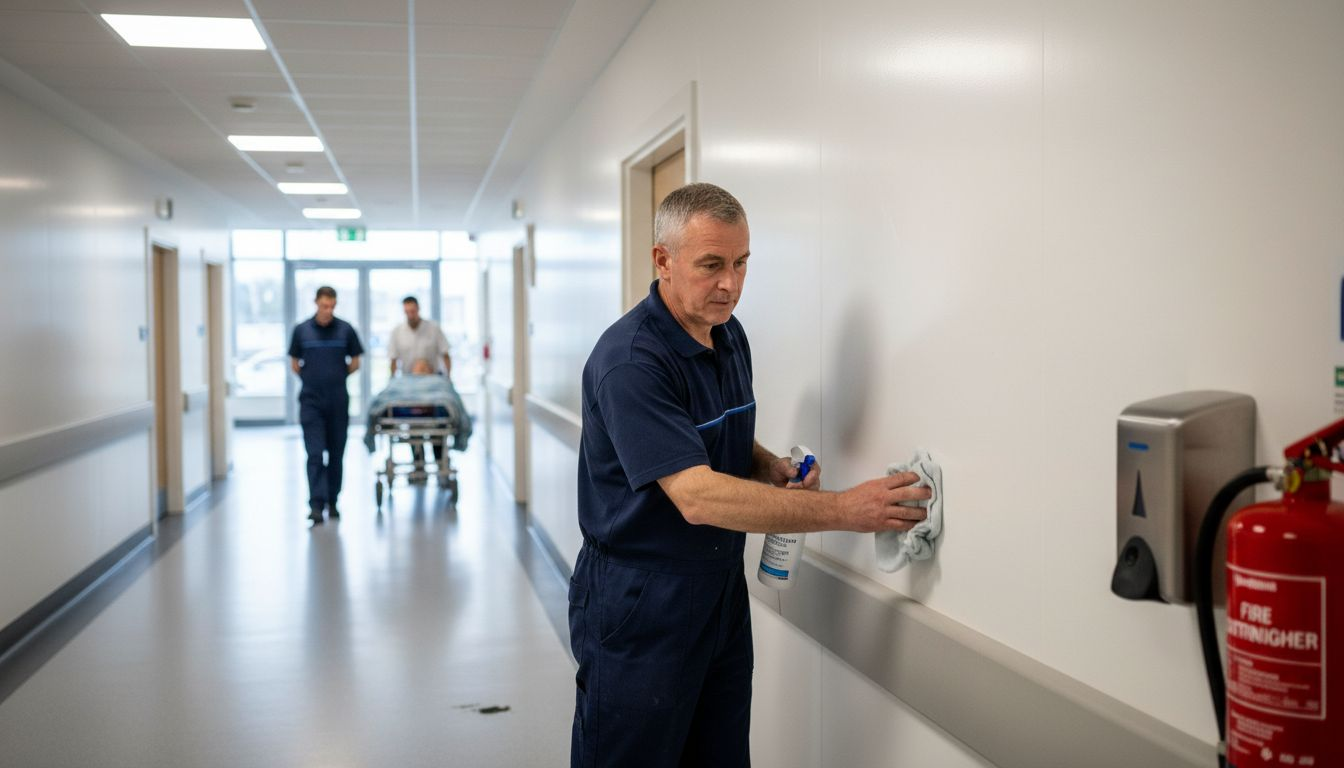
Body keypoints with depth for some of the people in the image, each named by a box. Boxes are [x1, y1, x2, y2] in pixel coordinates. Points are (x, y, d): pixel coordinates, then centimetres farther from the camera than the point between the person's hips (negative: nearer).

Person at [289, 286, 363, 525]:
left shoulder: (346, 330, 0)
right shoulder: (301, 330, 0)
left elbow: (355, 363, 8)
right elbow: (294, 363, 11)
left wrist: (335, 377, 3)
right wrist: (311, 378, 2)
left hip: (338, 401, 1)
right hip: (311, 400, -1)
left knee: (336, 454, 8)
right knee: (315, 454, -8)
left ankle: (332, 501, 20)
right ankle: (316, 505, -12)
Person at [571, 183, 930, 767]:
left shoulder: (730, 335, 5)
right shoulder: (630, 361, -23)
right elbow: (697, 497, -30)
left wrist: (771, 468, -2)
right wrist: (845, 510, -31)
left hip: (722, 592, 8)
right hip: (638, 608, -7)